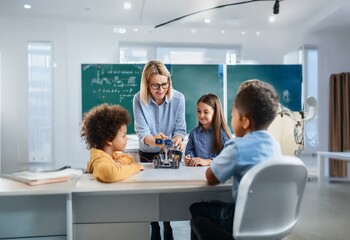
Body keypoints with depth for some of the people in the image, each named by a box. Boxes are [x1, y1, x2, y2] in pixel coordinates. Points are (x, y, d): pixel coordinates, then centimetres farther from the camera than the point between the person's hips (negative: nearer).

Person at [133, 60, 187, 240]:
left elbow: (180, 128, -16)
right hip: (147, 154, 0)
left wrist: (178, 139, -40)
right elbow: (141, 132, -27)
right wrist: (153, 140, -50)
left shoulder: (178, 98, -20)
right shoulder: (139, 99, -21)